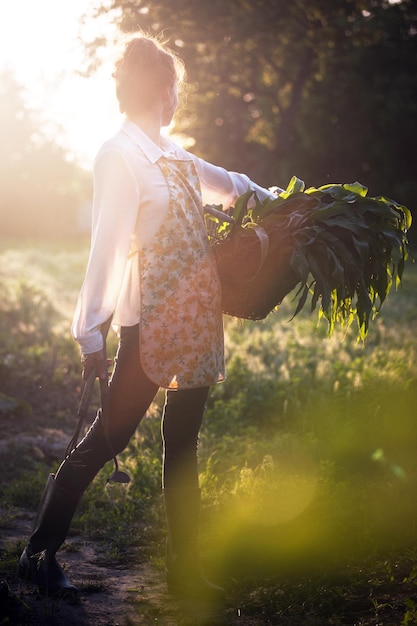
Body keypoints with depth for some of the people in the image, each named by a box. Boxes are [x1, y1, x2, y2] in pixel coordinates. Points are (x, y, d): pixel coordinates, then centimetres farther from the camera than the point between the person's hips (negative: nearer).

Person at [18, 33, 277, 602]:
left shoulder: (172, 156, 12)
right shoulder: (120, 155, -11)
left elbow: (229, 183, 32)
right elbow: (106, 248, -15)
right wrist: (90, 333, -17)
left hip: (195, 319, 8)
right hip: (150, 322, -8)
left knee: (183, 445, 11)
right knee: (109, 436, -3)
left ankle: (185, 570, 19)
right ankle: (40, 553, 11)